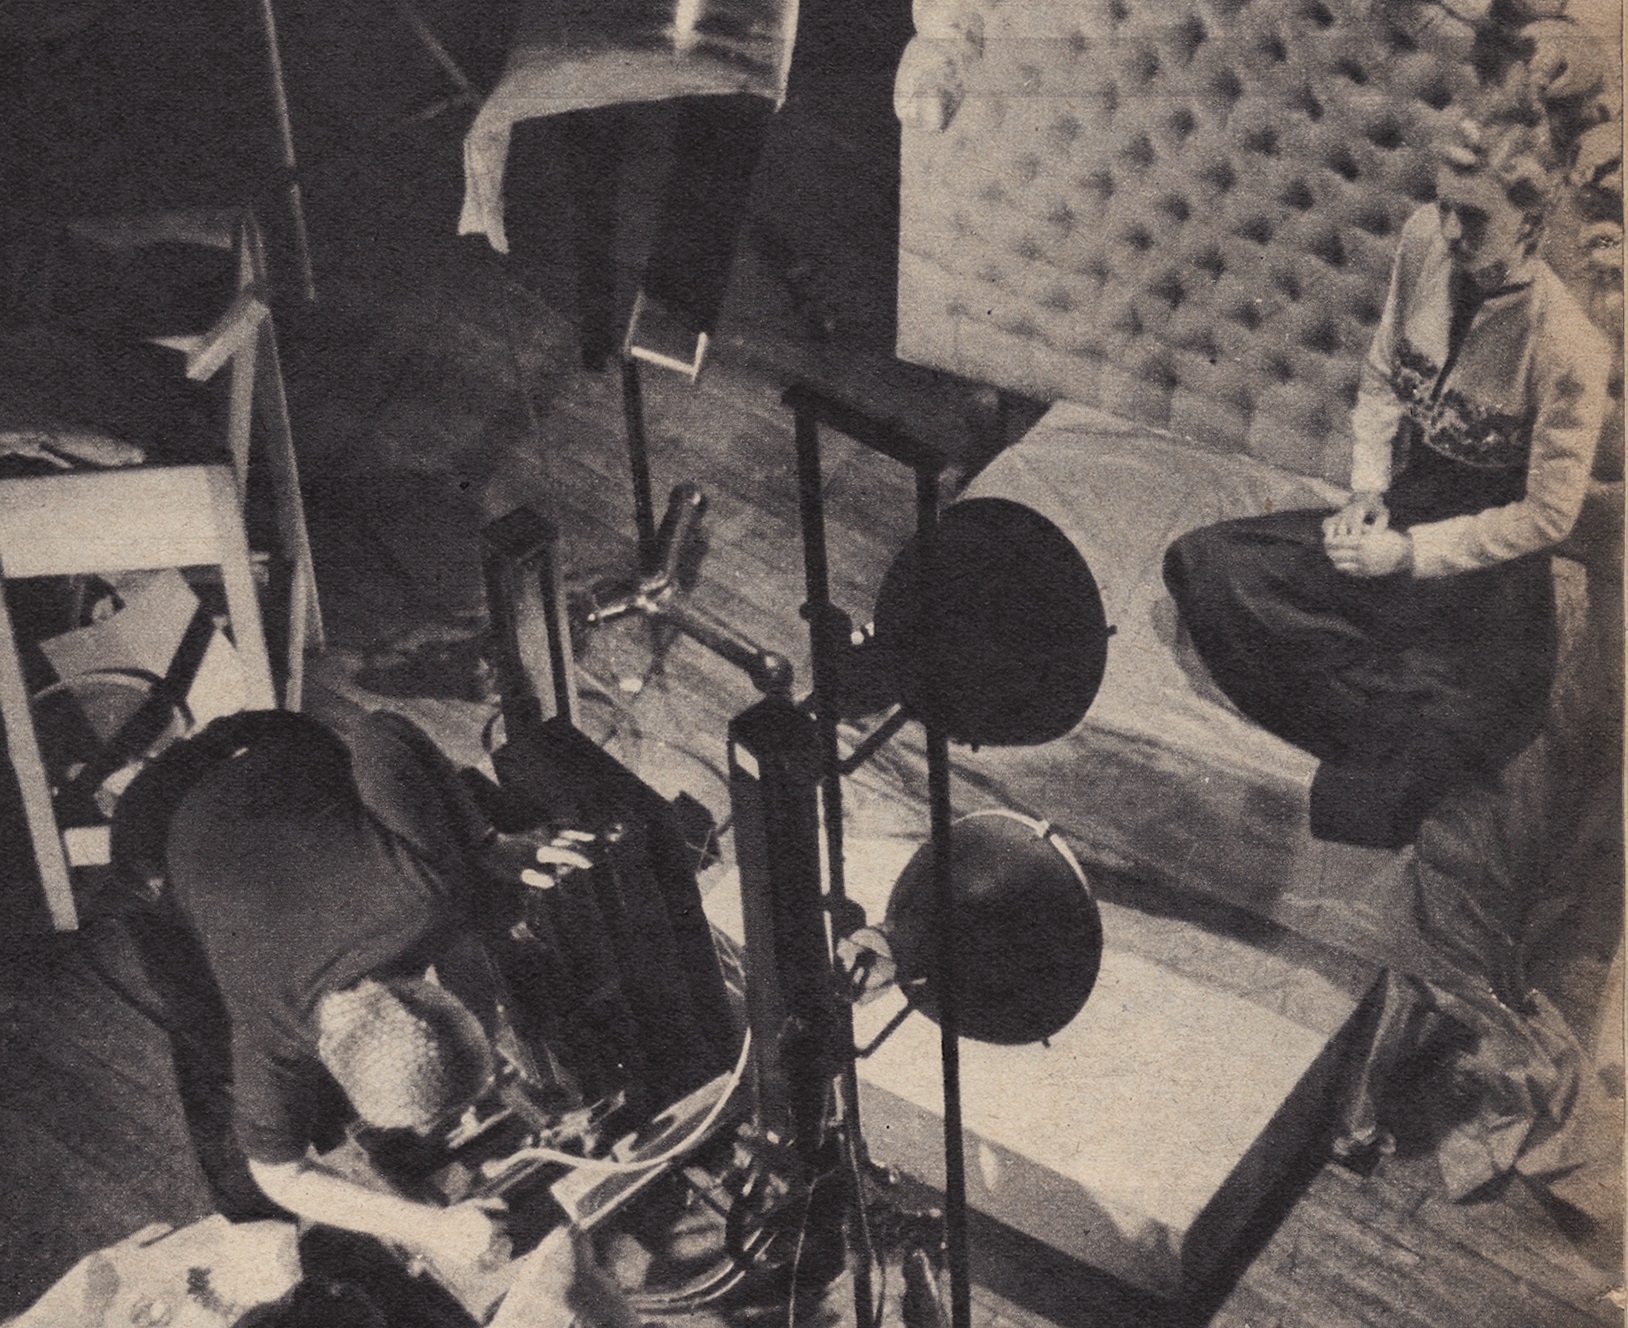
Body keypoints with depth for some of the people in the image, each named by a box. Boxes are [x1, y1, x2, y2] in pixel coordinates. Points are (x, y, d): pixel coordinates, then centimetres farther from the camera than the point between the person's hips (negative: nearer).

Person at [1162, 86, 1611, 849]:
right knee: (1202, 567, -15)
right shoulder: (1425, 243, -7)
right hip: (1398, 516, 7)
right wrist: (1368, 489, -4)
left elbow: (1548, 514, -15)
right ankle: (1402, 713, -15)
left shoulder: (1568, 348, -24)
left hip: (1484, 567, -7)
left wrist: (1413, 552, -17)